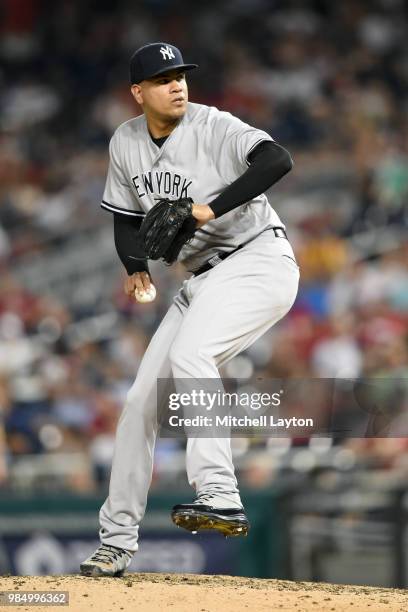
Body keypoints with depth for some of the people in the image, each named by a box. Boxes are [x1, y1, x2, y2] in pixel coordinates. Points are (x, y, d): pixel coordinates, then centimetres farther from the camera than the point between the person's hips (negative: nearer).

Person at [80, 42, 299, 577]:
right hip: (204, 279, 7)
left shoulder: (212, 127, -15)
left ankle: (220, 497, -37)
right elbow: (127, 218, 17)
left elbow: (278, 160, -30)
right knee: (143, 398, 3)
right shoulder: (125, 144, 6)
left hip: (260, 260, -7)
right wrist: (136, 268, -3)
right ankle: (117, 542, 12)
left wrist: (213, 207, -34)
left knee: (189, 353, -32)